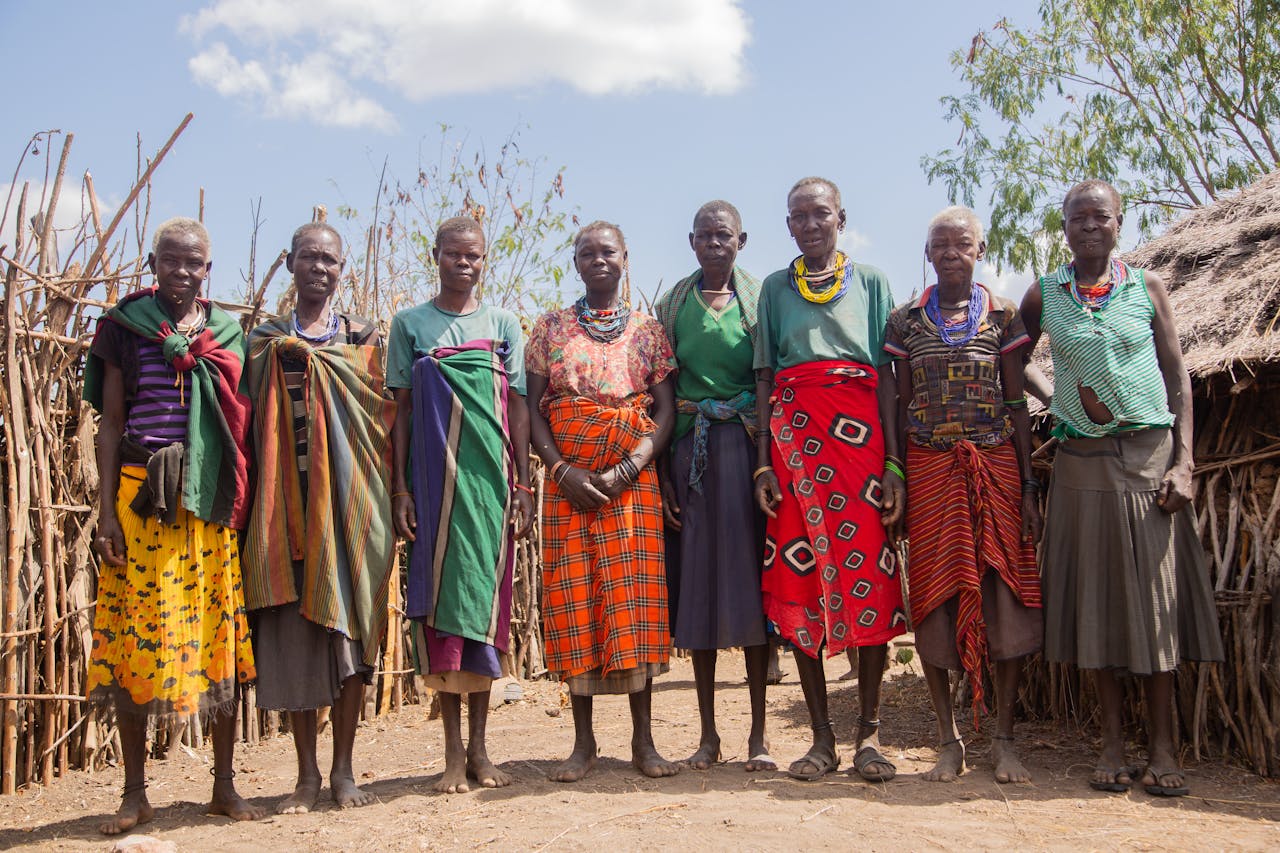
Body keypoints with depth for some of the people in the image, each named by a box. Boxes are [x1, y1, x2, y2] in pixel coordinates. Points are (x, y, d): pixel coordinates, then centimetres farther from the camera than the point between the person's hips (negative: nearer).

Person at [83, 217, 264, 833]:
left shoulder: (229, 333, 11)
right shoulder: (125, 325, 6)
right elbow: (110, 424, 4)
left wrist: (241, 505, 6)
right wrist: (106, 512, -3)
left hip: (212, 499, 2)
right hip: (141, 494, -1)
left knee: (220, 634, 3)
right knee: (136, 633, 0)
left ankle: (224, 785, 15)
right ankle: (135, 793, 13)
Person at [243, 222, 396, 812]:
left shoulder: (364, 339, 11)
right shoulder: (265, 340, 12)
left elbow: (385, 420, 7)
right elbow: (250, 425, 9)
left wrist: (392, 495, -3)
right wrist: (252, 503, -1)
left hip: (350, 502, 0)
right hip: (285, 507, 1)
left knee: (349, 626, 0)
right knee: (291, 632, 1)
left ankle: (343, 770, 10)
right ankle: (307, 773, 12)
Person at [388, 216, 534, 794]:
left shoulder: (503, 323, 9)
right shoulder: (410, 324, 8)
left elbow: (518, 407, 7)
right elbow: (401, 409, 6)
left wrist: (523, 487, 2)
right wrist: (399, 487, -2)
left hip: (491, 479, 1)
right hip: (434, 480, -1)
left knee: (486, 598, 3)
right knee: (440, 598, -1)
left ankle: (479, 747, 13)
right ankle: (454, 753, 7)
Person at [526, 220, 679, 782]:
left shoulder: (647, 330, 9)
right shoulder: (550, 328, 10)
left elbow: (666, 409, 2)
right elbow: (534, 408, 4)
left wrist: (628, 469, -13)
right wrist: (562, 469, -11)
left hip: (632, 477, -1)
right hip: (567, 478, 1)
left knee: (634, 595, -4)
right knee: (573, 596, 0)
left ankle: (643, 739, 4)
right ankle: (583, 741, 9)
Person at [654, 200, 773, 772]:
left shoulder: (759, 300, 6)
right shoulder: (672, 306, 9)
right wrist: (662, 474, -1)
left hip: (748, 447, -1)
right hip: (689, 452, 1)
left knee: (751, 579, 0)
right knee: (697, 584, 4)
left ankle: (759, 731, 9)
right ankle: (707, 731, 13)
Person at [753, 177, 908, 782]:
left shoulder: (871, 282, 12)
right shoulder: (775, 288, 15)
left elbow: (887, 376, 5)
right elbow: (764, 379, 10)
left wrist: (894, 463, -4)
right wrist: (763, 462, -1)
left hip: (860, 436, -1)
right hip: (793, 435, 1)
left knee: (869, 575, -4)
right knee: (799, 581, -2)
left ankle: (869, 733, 4)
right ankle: (822, 737, 6)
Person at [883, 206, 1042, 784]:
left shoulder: (1003, 316, 6)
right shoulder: (905, 320, 7)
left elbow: (1017, 405, 5)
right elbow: (899, 408, 8)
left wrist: (1028, 485, -1)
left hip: (995, 468, 0)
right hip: (929, 470, 0)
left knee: (1006, 595, -3)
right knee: (933, 597, 1)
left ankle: (1004, 740, 8)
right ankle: (949, 740, 13)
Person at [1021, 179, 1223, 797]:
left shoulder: (1146, 287, 4)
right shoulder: (1044, 294, 5)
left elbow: (1177, 376, 3)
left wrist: (1183, 462, -5)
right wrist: (1053, 399, 3)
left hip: (1148, 452, -1)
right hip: (1082, 461, 1)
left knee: (1154, 592, -1)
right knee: (1096, 595, 3)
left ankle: (1161, 746, 7)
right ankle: (1113, 742, 11)